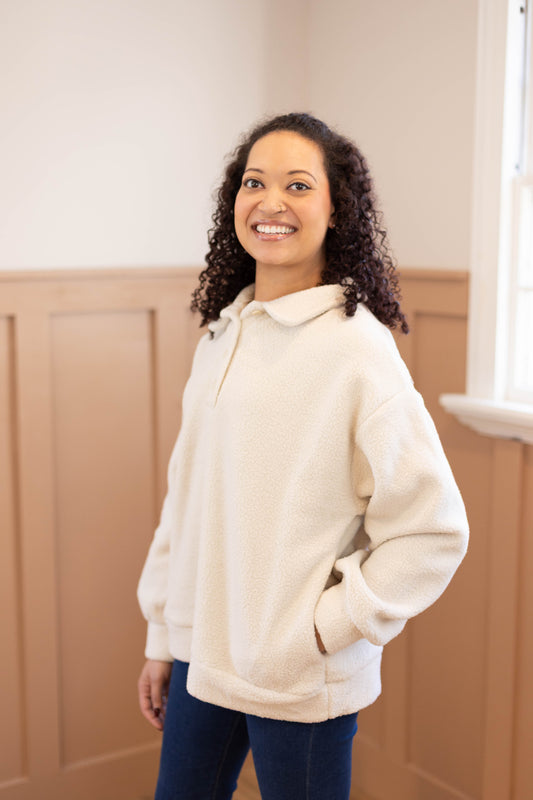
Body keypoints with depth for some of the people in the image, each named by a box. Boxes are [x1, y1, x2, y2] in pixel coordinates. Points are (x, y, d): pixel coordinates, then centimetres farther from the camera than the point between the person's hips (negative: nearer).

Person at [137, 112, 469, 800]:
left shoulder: (358, 346, -14)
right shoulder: (221, 334, 4)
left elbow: (434, 533, -13)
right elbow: (186, 495, 10)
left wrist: (326, 629, -14)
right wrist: (162, 638, 12)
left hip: (300, 682, -5)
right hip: (201, 657, 6)